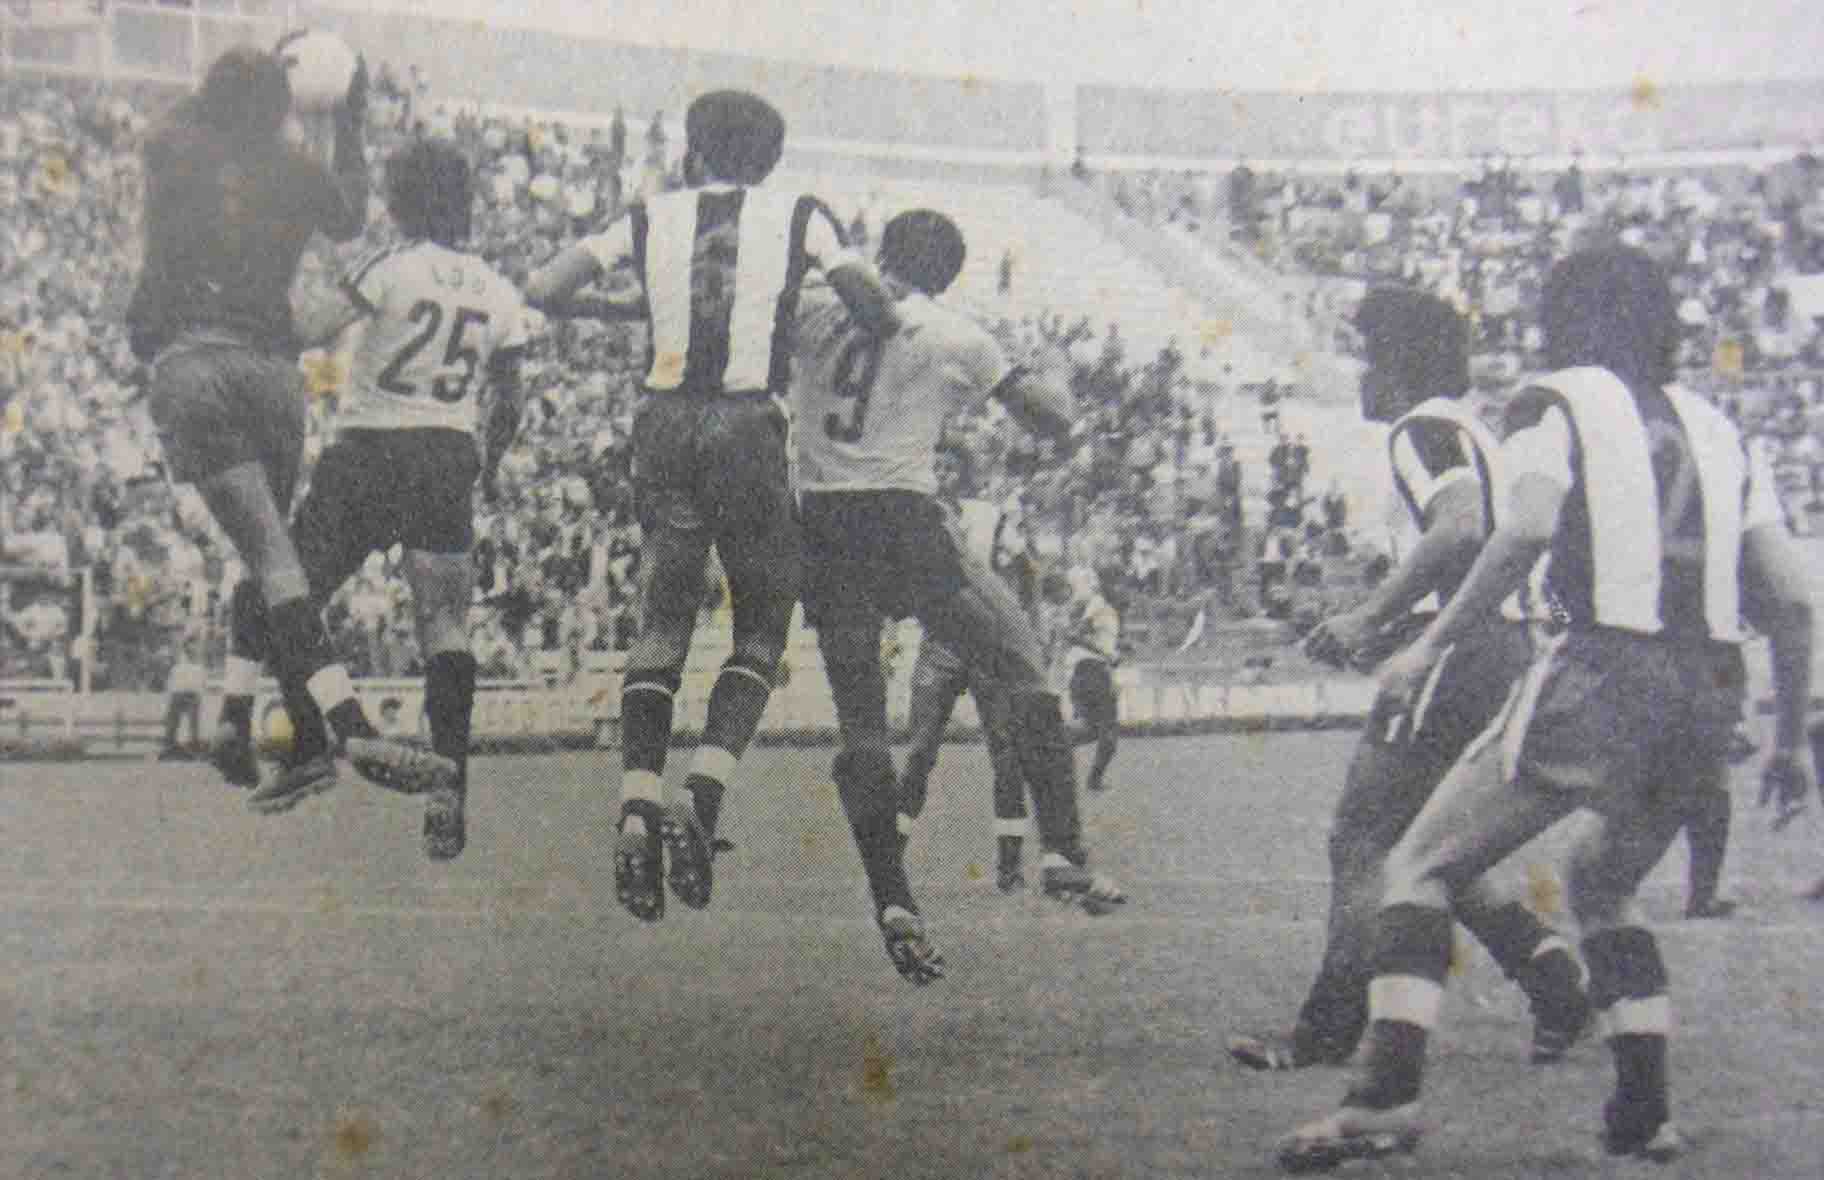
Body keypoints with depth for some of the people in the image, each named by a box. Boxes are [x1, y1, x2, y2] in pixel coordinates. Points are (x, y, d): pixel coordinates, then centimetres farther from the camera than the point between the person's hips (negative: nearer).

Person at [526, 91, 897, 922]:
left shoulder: (651, 217, 11)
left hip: (663, 425, 2)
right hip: (749, 427, -2)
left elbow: (542, 290, 7)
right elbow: (877, 313, 4)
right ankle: (703, 799, -11)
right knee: (761, 630, 8)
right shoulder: (800, 217, 7)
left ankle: (637, 809, -7)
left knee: (661, 627, 9)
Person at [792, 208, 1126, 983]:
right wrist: (1049, 386, 32)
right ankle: (1062, 851, 3)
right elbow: (1053, 423, 12)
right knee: (1023, 666, 11)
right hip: (904, 519, -3)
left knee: (860, 723, 7)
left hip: (821, 527, 3)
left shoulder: (812, 306, 9)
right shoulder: (958, 339, 6)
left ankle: (892, 903, 0)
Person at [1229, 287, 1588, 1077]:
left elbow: (1458, 531, -24)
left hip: (1456, 651, -10)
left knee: (1363, 837, -6)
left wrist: (1368, 619, -20)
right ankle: (1551, 975, 7)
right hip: (1508, 647, 10)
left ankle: (1329, 1033, -4)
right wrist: (1388, 632, 23)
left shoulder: (1425, 428, -7)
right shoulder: (1475, 435, 24)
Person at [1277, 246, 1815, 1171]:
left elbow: (1528, 527, -13)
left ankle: (1387, 1097, -9)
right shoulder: (1713, 430, 21)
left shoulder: (1557, 404, 6)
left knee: (1421, 866, 4)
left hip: (1602, 676, -6)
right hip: (1707, 704, 6)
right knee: (1601, 885, 28)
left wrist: (1431, 644, -7)